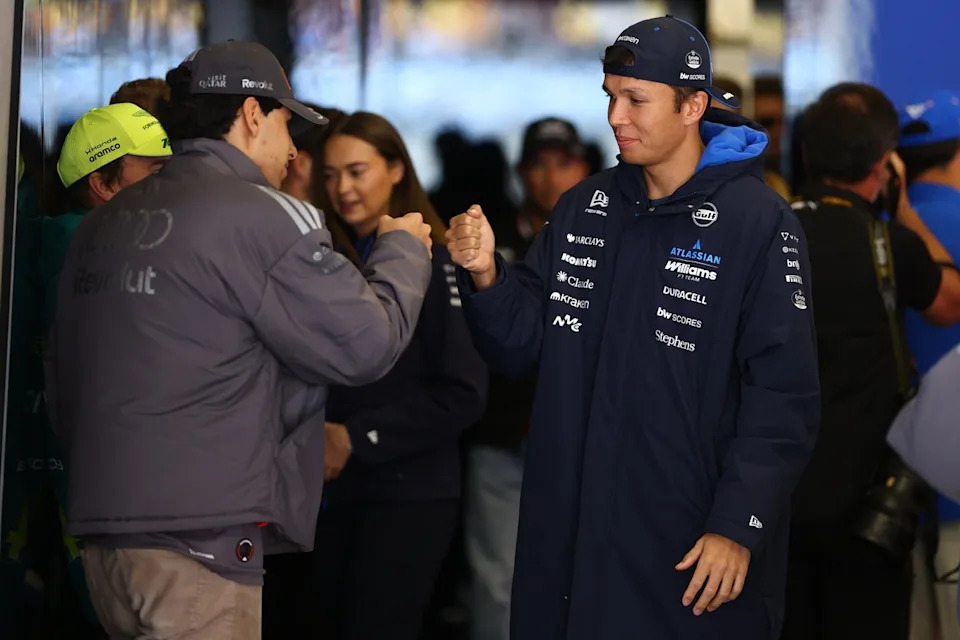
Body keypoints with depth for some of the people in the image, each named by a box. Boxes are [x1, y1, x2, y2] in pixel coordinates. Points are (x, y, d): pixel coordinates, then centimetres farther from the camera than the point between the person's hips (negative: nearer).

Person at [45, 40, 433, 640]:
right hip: (201, 546, -8)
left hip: (104, 534, 8)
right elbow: (368, 343, -7)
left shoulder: (103, 225, 14)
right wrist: (404, 248, 10)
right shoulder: (263, 218, -9)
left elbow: (63, 391, 19)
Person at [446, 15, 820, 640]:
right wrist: (487, 276, -7)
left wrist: (738, 527, -16)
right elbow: (523, 344, 12)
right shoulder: (584, 208, 10)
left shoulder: (758, 223, -9)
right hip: (570, 535, 5)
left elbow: (784, 397, -11)